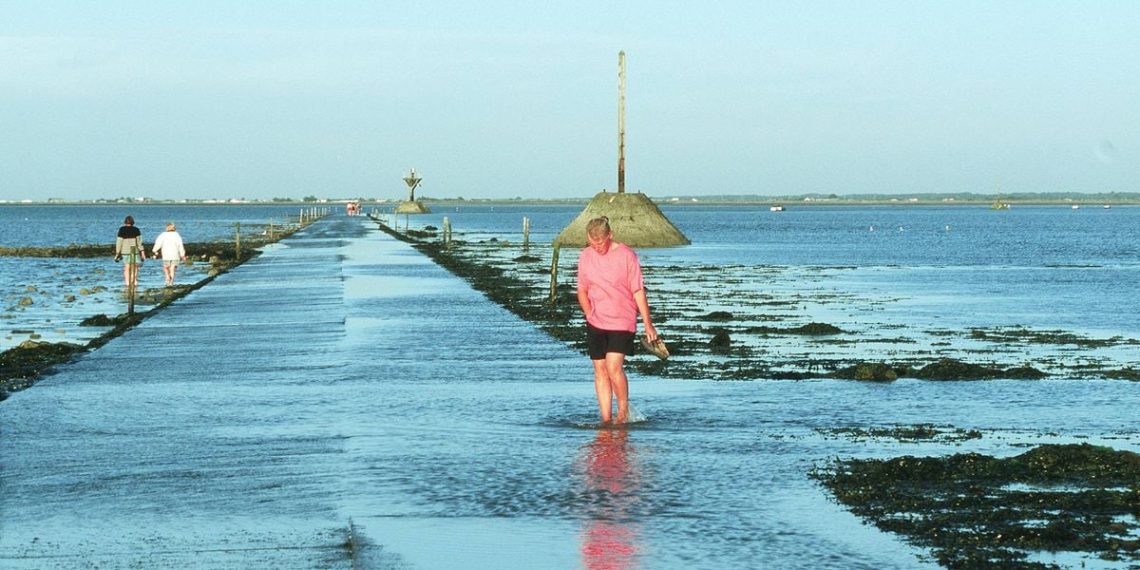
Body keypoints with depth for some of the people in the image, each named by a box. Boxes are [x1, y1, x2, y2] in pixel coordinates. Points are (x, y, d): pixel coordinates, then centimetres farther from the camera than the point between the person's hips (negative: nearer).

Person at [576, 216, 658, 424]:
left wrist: (648, 324, -6)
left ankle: (624, 410, 4)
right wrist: (589, 315, 3)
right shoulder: (586, 256, 3)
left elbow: (638, 291, -6)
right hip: (596, 324, 4)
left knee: (614, 367, -16)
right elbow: (582, 290, 14)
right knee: (600, 371, 4)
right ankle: (606, 419, 9)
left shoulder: (626, 255, -9)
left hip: (622, 322, -4)